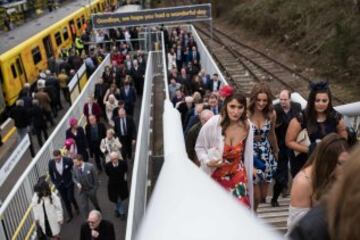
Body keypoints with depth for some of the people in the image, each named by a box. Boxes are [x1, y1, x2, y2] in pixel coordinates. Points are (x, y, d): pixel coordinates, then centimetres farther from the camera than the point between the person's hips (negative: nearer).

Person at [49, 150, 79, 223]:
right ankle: (70, 215, 30)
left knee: (70, 198, 1)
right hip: (59, 184, 2)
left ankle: (76, 207, 36)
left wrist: (72, 179, -3)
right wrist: (54, 182, 3)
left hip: (69, 183, -2)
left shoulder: (68, 160, -22)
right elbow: (51, 174, 3)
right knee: (65, 200, 12)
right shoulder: (51, 163, -15)